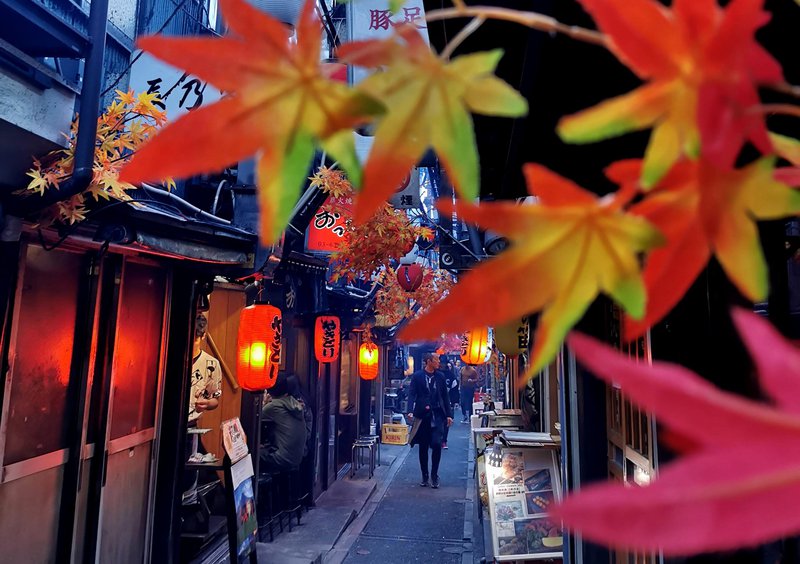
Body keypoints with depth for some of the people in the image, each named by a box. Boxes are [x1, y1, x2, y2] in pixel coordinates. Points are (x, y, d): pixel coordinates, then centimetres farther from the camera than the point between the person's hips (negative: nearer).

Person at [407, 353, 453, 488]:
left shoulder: (440, 376, 8)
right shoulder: (417, 376, 0)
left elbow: (445, 396, 11)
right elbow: (412, 394, -7)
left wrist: (448, 415, 7)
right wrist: (410, 411, -21)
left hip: (437, 415, 1)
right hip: (422, 415, -1)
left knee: (436, 444, -11)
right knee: (423, 447, 7)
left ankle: (434, 475, 8)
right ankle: (424, 476, 23)